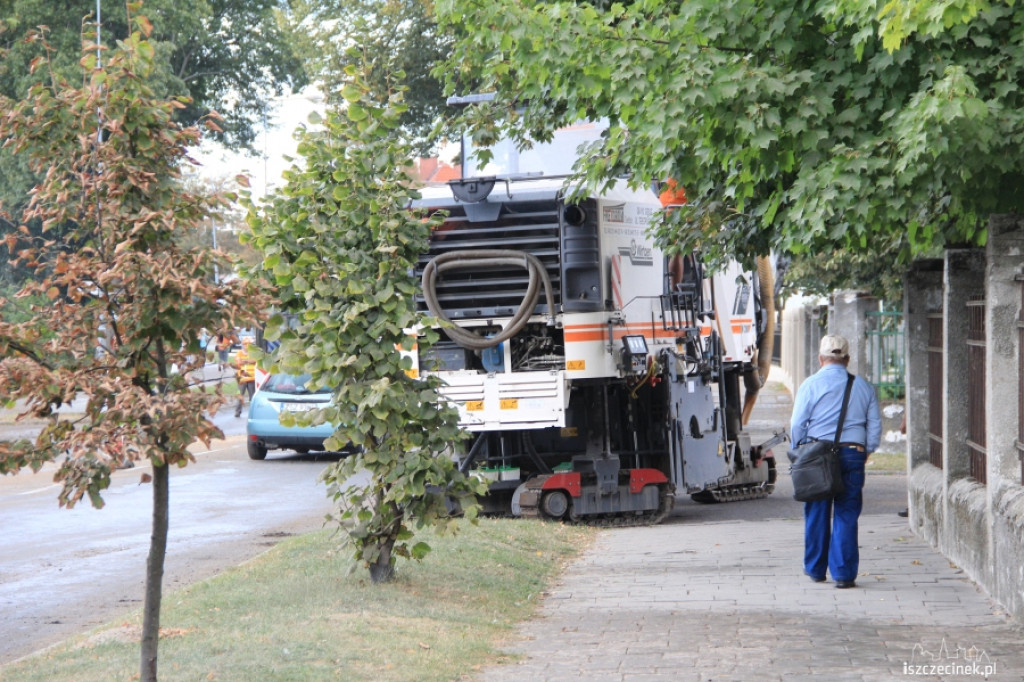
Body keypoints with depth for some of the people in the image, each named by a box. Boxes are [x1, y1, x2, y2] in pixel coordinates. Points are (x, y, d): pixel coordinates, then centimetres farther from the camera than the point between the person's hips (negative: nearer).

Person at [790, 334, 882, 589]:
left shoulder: (811, 384, -2)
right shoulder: (863, 386, 6)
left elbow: (797, 425, -3)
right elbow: (875, 426, 6)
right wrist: (865, 452, 16)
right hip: (852, 454, 1)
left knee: (816, 514, 11)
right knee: (846, 516, 3)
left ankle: (815, 569, 22)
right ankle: (844, 573, -2)